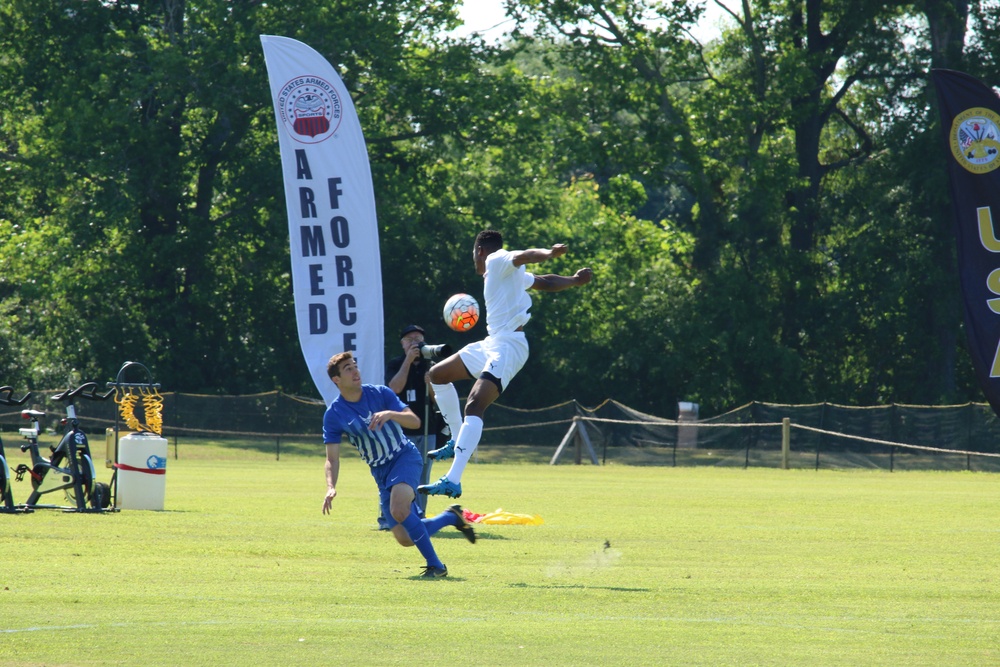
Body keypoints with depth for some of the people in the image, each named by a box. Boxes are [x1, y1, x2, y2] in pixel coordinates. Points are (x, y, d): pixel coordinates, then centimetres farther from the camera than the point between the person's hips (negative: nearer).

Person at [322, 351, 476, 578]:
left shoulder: (380, 393, -7)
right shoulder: (334, 415, -5)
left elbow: (415, 421, -11)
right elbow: (332, 458, -7)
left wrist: (390, 414, -30)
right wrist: (331, 487, -25)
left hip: (405, 457, -3)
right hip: (381, 472, 3)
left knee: (399, 510, -32)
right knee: (405, 539, -4)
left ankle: (435, 565, -21)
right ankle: (451, 517, 21)